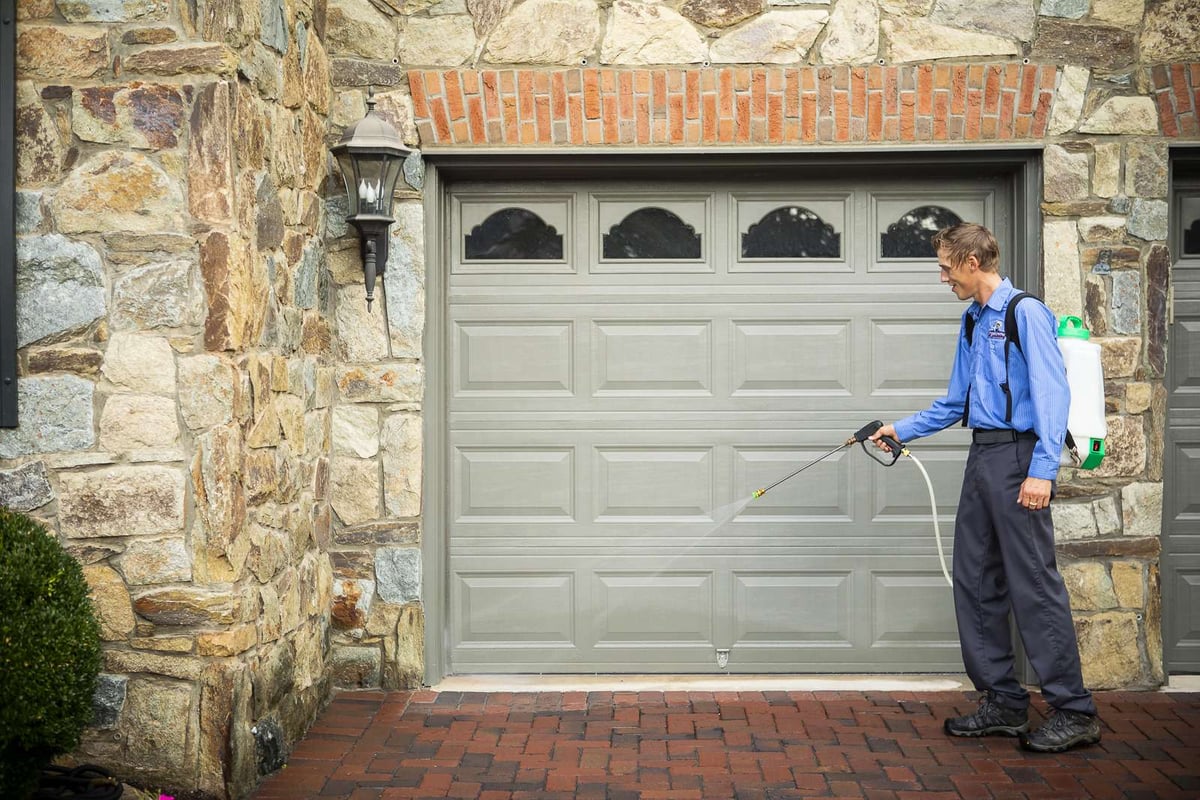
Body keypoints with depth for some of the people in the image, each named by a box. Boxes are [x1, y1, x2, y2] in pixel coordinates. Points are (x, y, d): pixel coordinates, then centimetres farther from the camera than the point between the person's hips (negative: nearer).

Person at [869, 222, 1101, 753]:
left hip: (1017, 457, -9)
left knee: (1034, 584, -8)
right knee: (976, 582, 10)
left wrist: (1042, 470, -22)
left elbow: (1052, 394, -16)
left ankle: (1073, 712, 0)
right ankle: (1004, 704, 18)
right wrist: (902, 429, 23)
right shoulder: (973, 321, 18)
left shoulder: (1026, 314, -9)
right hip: (982, 456, 9)